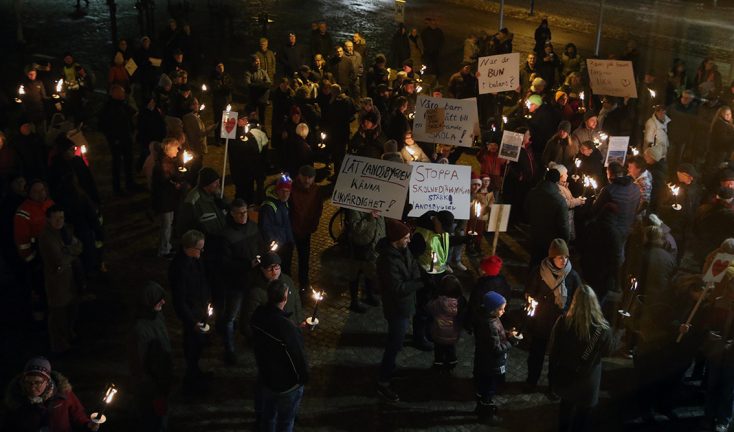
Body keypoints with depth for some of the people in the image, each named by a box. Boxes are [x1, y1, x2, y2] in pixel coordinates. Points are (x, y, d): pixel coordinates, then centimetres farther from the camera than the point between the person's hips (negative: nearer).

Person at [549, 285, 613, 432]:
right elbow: (607, 352, -5)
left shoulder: (562, 322, -21)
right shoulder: (602, 328, -25)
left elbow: (552, 349, -6)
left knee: (566, 408, 29)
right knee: (582, 415, 21)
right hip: (587, 381, -2)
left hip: (564, 377, 2)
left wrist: (552, 376, 10)